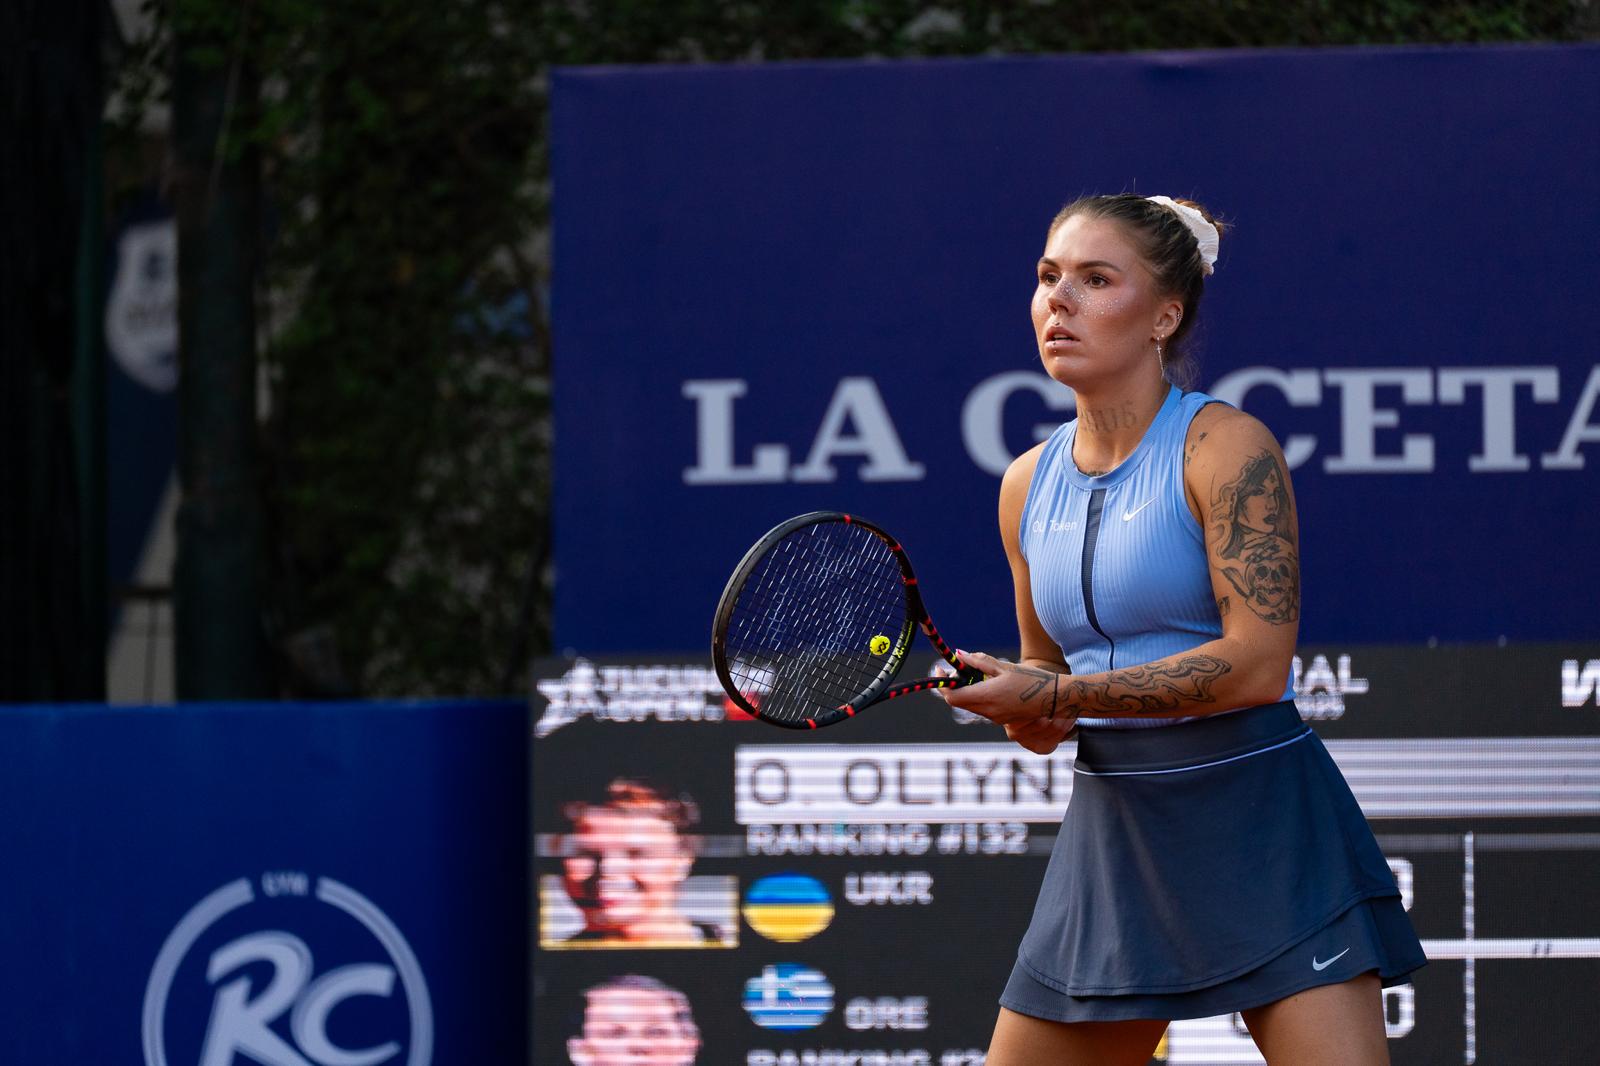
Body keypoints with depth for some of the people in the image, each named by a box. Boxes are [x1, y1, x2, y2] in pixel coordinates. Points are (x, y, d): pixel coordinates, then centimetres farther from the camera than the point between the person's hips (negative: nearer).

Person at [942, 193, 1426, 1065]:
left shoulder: (1227, 447, -10)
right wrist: (1025, 714, -4)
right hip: (1110, 824, 6)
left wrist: (1059, 693, -19)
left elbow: (1257, 661, -19)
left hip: (1262, 830, -6)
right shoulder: (1028, 485, 9)